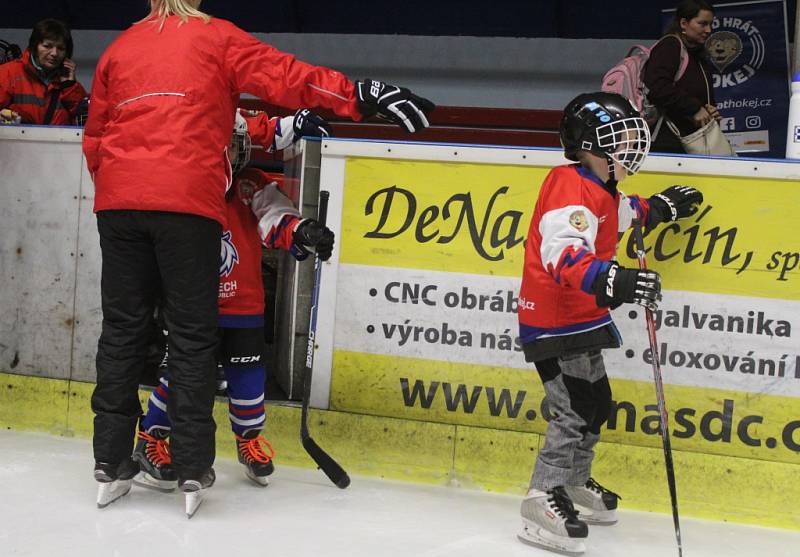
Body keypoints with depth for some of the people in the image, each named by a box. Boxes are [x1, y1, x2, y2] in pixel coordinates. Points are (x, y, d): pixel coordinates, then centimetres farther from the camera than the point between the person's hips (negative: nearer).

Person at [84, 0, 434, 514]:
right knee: (193, 334, 3)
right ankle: (192, 469, 4)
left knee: (123, 329, 9)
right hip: (187, 202, -4)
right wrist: (361, 96, -3)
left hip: (118, 203, 4)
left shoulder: (118, 49, 20)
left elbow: (95, 138, 22)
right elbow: (284, 77, -2)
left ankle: (111, 463, 10)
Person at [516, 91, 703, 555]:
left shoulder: (599, 189, 10)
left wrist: (659, 208, 35)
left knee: (596, 403, 19)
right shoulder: (571, 187, -23)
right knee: (577, 409, -14)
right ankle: (544, 499, -8)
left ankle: (575, 482, 38)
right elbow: (562, 253, -38)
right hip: (555, 320, -11)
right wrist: (610, 280, -51)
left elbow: (619, 213, 36)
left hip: (582, 317, 11)